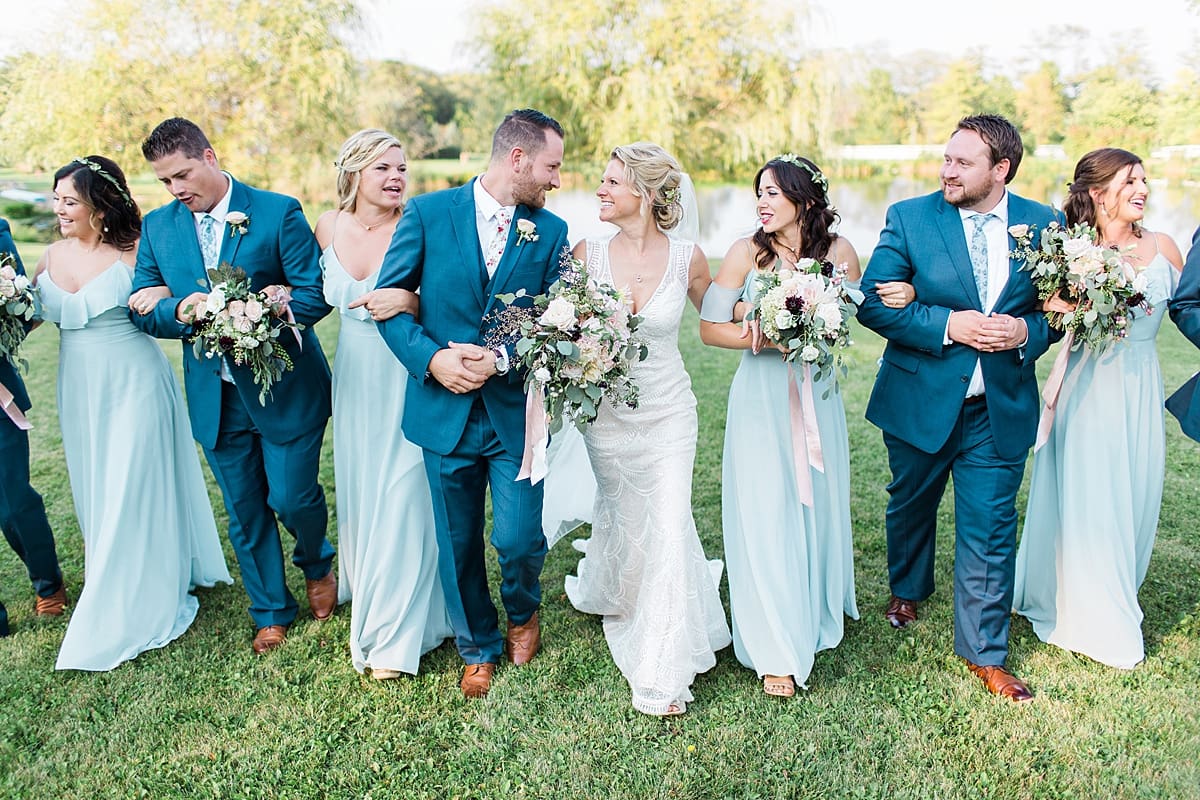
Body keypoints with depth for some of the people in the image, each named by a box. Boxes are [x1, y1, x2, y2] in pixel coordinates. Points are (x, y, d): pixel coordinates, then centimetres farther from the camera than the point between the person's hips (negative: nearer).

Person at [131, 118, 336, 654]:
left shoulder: (279, 213, -10)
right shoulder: (157, 227, 4)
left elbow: (314, 294, -14)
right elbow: (142, 309, 4)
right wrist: (181, 311, -19)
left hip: (286, 390, -4)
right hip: (215, 397, 4)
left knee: (291, 497, 1)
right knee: (244, 511, 13)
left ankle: (316, 563, 36)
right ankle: (270, 612, 32)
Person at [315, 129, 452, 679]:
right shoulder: (329, 227, 1)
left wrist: (409, 300, -28)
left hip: (407, 381, -5)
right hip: (355, 380, 5)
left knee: (402, 500, -1)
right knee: (358, 493, 16)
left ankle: (394, 635, 14)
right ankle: (367, 597, 41)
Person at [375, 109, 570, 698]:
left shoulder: (550, 232, 3)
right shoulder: (428, 213, -2)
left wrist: (502, 358, -17)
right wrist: (431, 358, -15)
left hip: (517, 412, 0)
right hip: (445, 410, 0)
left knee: (519, 541, -4)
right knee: (458, 544, 12)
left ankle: (523, 614, 32)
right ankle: (477, 648, 36)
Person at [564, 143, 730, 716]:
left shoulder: (688, 258, -9)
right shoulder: (587, 253, -8)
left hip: (668, 413, -1)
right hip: (607, 414, 1)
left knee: (668, 527, -2)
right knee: (623, 516, 19)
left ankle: (664, 669, 15)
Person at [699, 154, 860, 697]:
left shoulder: (839, 250, -2)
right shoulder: (747, 252, -7)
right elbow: (710, 326, -7)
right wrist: (766, 337, -20)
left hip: (817, 395, 3)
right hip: (762, 399, -2)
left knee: (818, 506, 14)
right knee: (766, 515, -2)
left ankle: (819, 610, 41)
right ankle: (777, 652, 11)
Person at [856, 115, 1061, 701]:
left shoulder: (1044, 225, -1)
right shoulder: (910, 217, -7)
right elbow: (873, 302, -11)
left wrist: (1026, 331, -16)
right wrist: (947, 324, -22)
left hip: (1000, 408, 0)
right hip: (921, 399, 0)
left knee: (990, 530, 3)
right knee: (911, 506, 21)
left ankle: (984, 653, 20)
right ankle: (907, 590, 50)